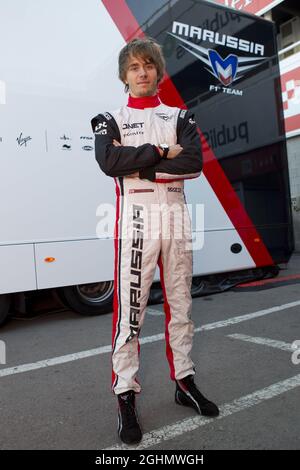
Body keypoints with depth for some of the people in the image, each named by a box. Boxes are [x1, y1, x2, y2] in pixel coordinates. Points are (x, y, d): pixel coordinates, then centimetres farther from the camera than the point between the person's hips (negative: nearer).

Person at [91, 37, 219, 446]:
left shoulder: (179, 117, 14)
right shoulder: (111, 120, 9)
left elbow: (194, 163, -4)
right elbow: (109, 162, -13)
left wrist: (139, 166, -10)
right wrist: (160, 153, -9)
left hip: (176, 212, 3)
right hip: (136, 215, -3)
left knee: (180, 301, 9)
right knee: (130, 306, -6)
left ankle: (184, 381, 24)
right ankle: (126, 394, 4)